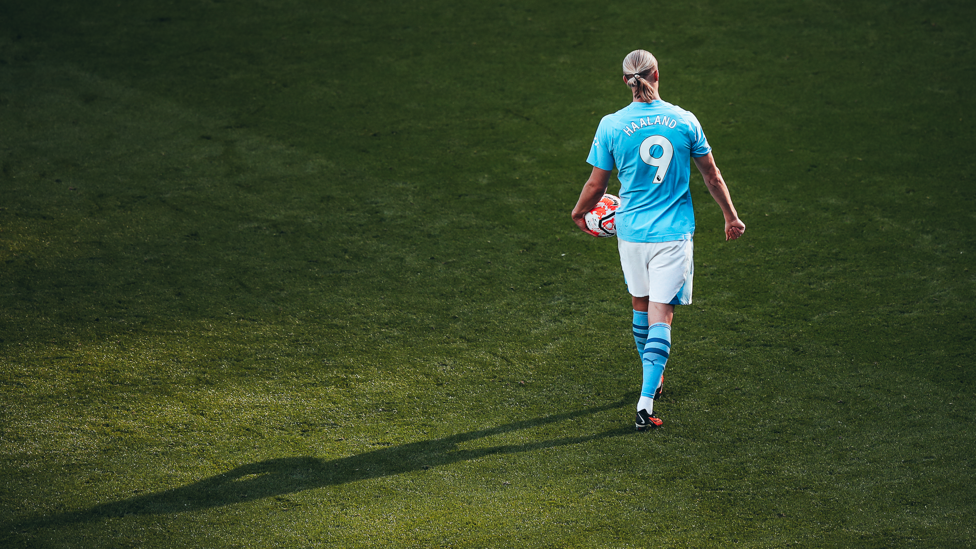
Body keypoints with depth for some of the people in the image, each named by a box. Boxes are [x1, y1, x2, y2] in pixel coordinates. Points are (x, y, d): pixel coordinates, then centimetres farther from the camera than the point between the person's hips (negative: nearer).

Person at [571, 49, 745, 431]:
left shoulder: (611, 125, -7)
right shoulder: (685, 121, -5)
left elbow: (596, 184, 0)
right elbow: (712, 175, 5)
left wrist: (580, 213, 21)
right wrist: (731, 217, 19)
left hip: (631, 230, 1)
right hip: (674, 231, -1)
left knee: (641, 306, 20)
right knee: (661, 314, -3)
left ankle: (653, 377, 39)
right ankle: (646, 402, -13)